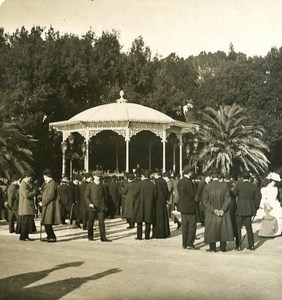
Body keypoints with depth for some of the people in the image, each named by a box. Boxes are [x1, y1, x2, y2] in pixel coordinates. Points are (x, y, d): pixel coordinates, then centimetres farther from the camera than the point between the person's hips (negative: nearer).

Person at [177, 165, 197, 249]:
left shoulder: (180, 182, 8)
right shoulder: (188, 182, -18)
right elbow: (192, 194, -17)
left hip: (182, 207, 8)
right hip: (190, 207, -8)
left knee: (184, 226, 12)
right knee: (192, 226, 1)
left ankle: (184, 244, 16)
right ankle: (189, 244, 2)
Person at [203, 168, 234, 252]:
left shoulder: (207, 187, -12)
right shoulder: (224, 185, -11)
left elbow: (205, 200, -13)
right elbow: (227, 199, -13)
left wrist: (213, 210, -13)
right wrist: (223, 209, -13)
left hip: (211, 212, -1)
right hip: (222, 210, 1)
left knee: (212, 228, 10)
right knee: (223, 228, 13)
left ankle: (212, 248, 13)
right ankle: (223, 247, 15)